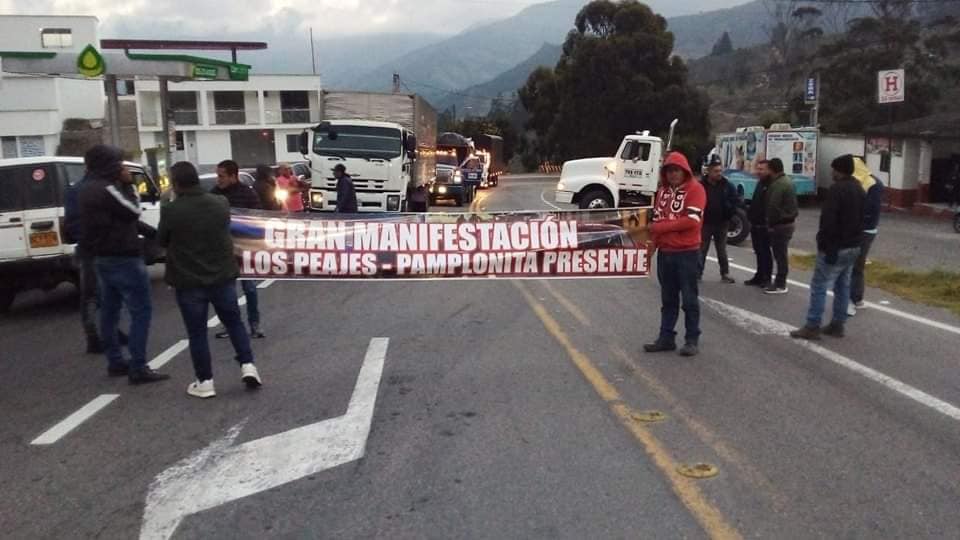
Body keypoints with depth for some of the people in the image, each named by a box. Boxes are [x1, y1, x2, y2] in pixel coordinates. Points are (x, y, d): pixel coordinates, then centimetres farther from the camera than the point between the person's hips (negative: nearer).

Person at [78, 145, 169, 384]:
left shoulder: (89, 188, 13)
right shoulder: (106, 189, -20)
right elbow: (133, 211, -14)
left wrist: (150, 232, 13)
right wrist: (128, 184, -6)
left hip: (102, 257, 11)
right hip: (123, 259, -10)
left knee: (109, 311, 15)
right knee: (141, 311, -7)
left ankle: (115, 362, 24)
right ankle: (138, 368, -9)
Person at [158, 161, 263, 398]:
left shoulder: (170, 211, -14)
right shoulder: (221, 203, -2)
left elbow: (162, 241, 1)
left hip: (188, 282, -3)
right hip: (222, 276, 3)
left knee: (197, 333, 7)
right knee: (234, 322, 18)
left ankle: (205, 382, 11)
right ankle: (248, 366, 11)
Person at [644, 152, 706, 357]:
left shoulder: (695, 188, -8)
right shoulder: (663, 190, 12)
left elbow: (692, 220, -18)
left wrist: (660, 227, -14)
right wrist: (652, 242, -1)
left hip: (687, 253, -6)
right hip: (664, 252, 6)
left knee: (689, 299, 3)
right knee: (668, 298, 13)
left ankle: (692, 340, 12)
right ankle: (666, 337, 21)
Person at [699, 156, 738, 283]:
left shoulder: (727, 185, 0)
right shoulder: (701, 185, -9)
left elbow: (736, 201, 3)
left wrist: (728, 215, -6)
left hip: (721, 224, 2)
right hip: (705, 223, -2)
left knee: (722, 250, 12)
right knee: (702, 250, 3)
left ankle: (725, 274, 19)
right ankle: (698, 273, 8)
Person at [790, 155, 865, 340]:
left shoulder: (837, 189, -17)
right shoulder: (859, 189, 13)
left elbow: (828, 220, -23)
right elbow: (861, 219, 19)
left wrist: (824, 244, -17)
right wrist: (856, 240, 21)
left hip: (836, 247, -9)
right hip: (853, 247, 9)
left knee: (819, 286, -6)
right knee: (843, 286, 13)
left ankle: (812, 327, -6)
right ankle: (837, 325, 18)